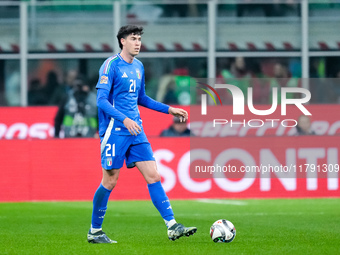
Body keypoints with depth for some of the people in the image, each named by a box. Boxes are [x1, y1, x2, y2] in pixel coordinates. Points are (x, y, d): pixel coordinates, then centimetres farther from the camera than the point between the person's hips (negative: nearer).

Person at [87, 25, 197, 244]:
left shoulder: (138, 66, 14)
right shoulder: (111, 65, -10)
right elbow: (101, 100, -17)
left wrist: (169, 109, 21)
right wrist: (124, 119, -29)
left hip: (136, 131, 7)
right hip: (115, 131, -7)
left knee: (153, 176, -1)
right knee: (110, 181, -2)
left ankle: (172, 226, -5)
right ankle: (94, 232, 11)